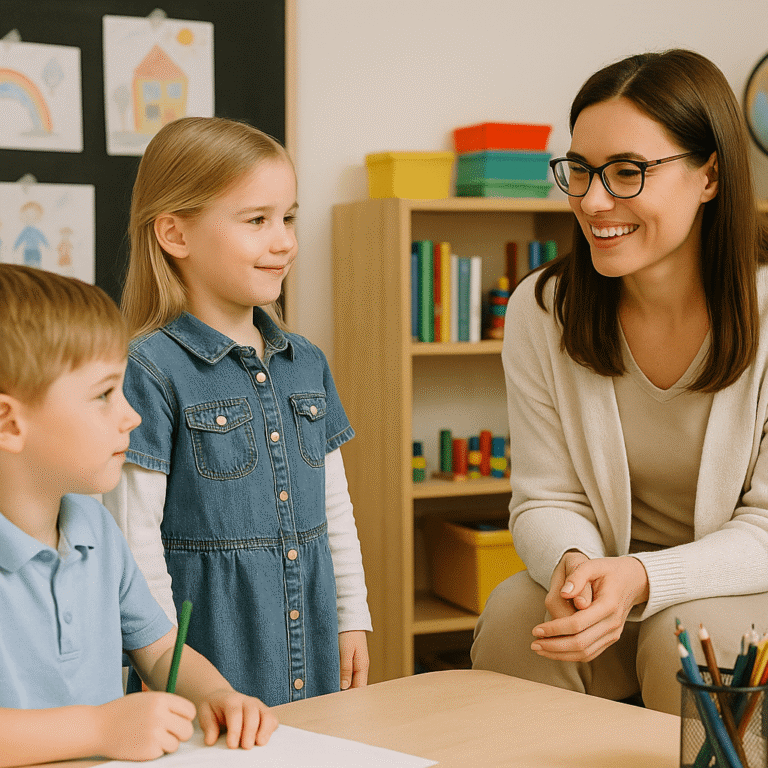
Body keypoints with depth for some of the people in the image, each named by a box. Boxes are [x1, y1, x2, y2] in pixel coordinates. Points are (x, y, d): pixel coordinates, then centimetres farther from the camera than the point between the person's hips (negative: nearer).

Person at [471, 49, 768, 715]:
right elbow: (548, 499, -3)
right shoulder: (541, 311, -6)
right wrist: (572, 563, -28)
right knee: (514, 616, -26)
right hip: (612, 584, 2)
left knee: (686, 640, -32)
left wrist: (642, 578, -32)